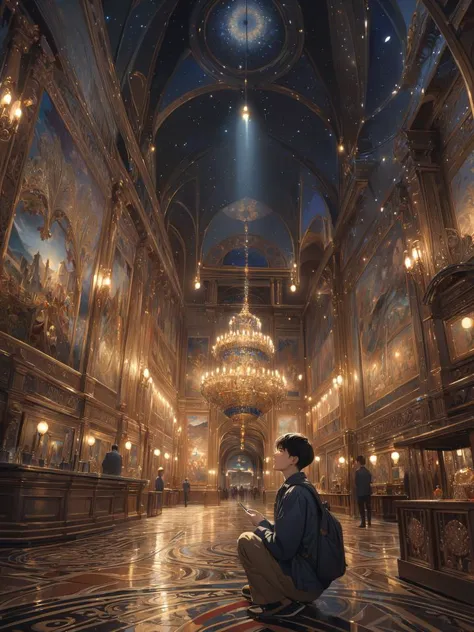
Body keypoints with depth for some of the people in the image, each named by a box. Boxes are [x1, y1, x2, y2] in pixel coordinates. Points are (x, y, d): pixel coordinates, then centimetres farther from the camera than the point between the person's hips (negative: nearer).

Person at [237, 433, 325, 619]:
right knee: (259, 537, 19)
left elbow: (282, 549, -26)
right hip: (311, 574, 9)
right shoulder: (300, 487, 6)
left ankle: (279, 602, -4)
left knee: (246, 540, -14)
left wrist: (261, 524, -9)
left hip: (303, 581, -9)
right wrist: (263, 522, 5)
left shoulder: (295, 493, -24)